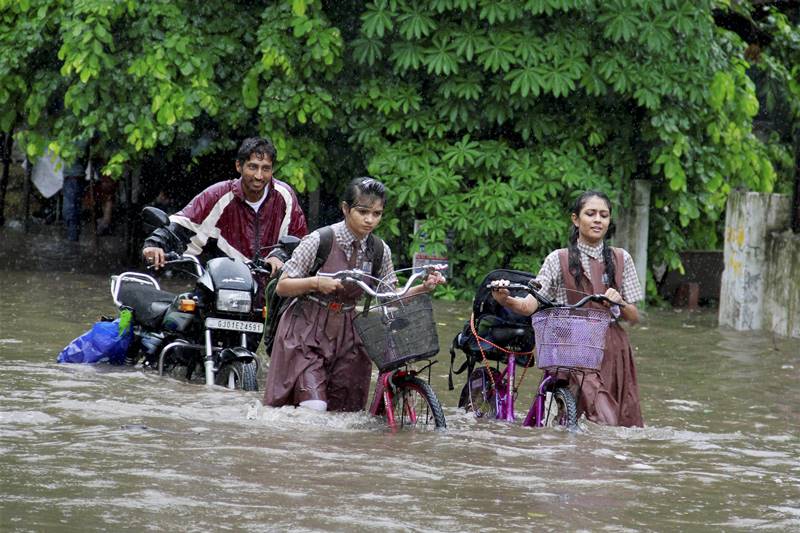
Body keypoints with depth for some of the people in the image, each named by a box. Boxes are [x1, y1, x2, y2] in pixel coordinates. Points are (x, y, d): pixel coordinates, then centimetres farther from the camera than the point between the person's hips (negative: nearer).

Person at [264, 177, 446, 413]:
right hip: (307, 331, -5)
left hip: (346, 335, 5)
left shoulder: (380, 250, 0)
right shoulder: (320, 240, -13)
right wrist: (316, 283, -25)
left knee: (347, 409, 1)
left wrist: (423, 288, -7)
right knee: (314, 407, -17)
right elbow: (282, 287, -8)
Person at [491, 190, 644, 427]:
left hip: (613, 352, 4)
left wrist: (619, 302, -11)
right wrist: (505, 300, -28)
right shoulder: (559, 259, 3)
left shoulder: (620, 259, 10)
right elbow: (530, 305, -7)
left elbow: (634, 317, 11)